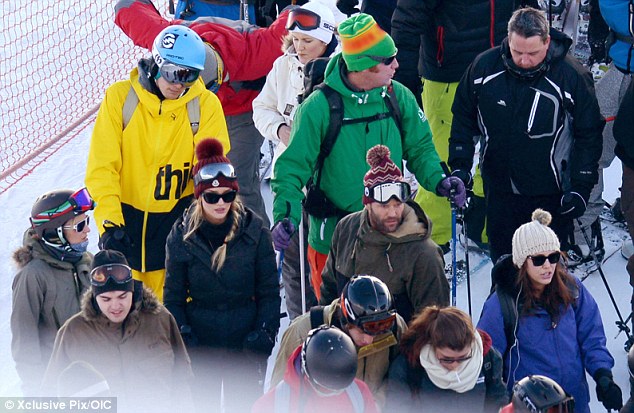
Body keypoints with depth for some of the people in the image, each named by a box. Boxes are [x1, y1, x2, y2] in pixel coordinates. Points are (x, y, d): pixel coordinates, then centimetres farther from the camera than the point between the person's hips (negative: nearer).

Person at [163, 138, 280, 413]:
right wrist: (182, 336, -9)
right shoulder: (182, 235, -4)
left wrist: (265, 335, -10)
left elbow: (269, 291, 0)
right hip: (200, 344, 1)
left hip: (245, 339, 0)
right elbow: (173, 296, 3)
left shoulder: (254, 230, -5)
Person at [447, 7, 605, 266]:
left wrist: (580, 187, -10)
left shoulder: (572, 76, -14)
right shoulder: (484, 67, -8)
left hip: (549, 194, -3)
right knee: (501, 258, 15)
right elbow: (463, 119, 6)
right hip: (499, 188, 3)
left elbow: (589, 135, -6)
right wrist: (460, 166, -2)